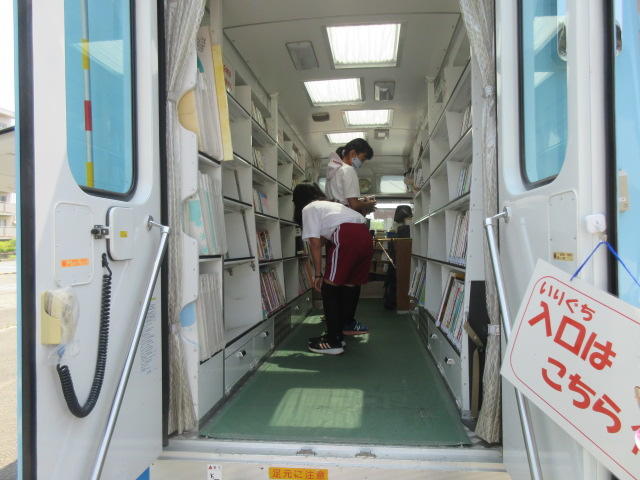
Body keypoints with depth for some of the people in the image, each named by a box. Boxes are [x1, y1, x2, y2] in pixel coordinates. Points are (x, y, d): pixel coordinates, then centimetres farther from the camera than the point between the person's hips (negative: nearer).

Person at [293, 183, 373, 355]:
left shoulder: (308, 209, 13)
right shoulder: (330, 205, 37)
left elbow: (315, 244, 5)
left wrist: (318, 274, 7)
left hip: (347, 238, -8)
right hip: (366, 236, 8)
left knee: (329, 288, 3)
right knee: (349, 287, 16)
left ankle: (333, 342, 5)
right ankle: (337, 334, 27)